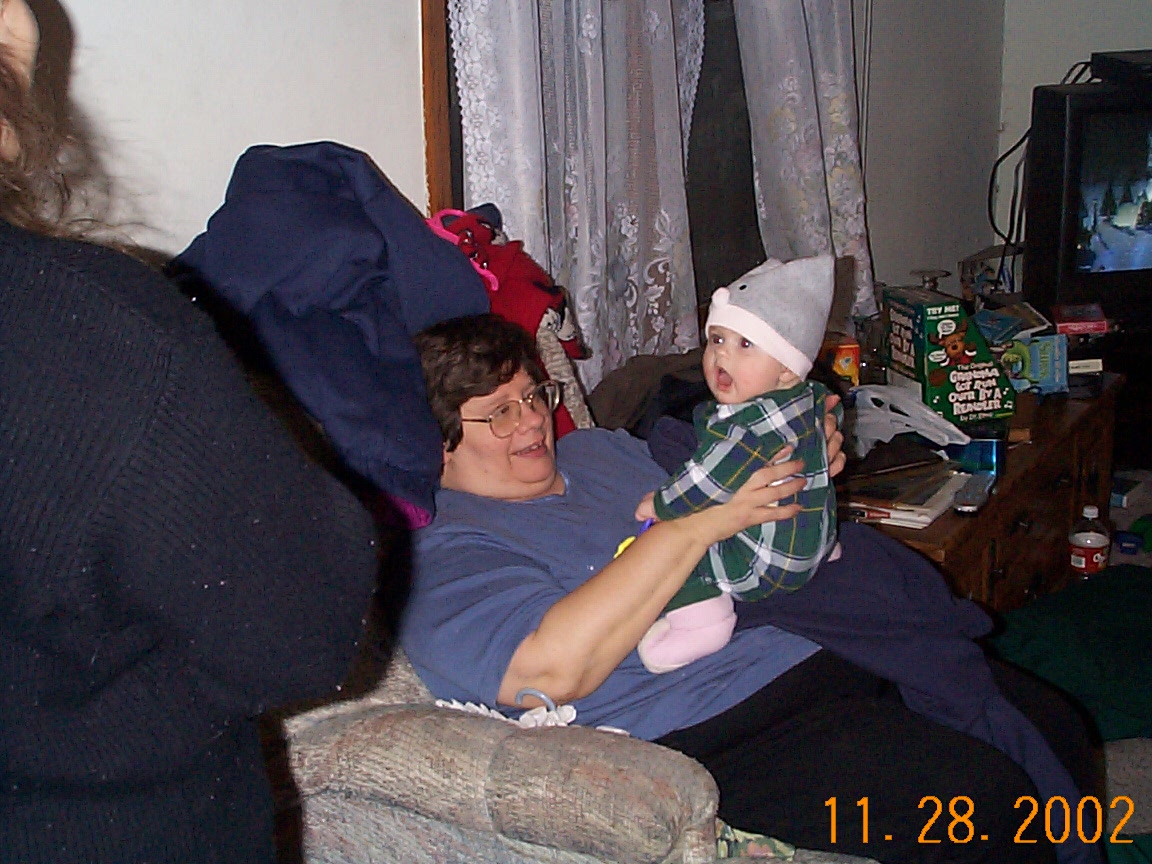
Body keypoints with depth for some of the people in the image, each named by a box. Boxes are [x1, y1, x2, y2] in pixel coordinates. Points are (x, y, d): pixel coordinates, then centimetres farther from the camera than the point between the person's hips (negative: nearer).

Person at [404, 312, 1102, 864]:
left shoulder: (596, 449, 18)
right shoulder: (443, 558, -6)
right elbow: (552, 669, -25)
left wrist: (805, 467, 4)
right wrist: (700, 521, -23)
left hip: (823, 645, 9)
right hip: (721, 733, -8)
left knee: (1051, 725, 3)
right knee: (982, 799, -23)